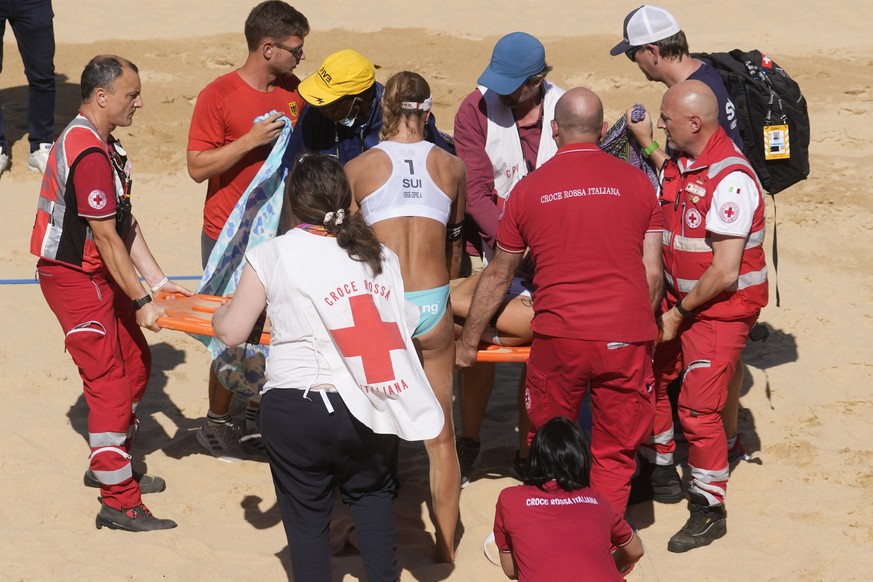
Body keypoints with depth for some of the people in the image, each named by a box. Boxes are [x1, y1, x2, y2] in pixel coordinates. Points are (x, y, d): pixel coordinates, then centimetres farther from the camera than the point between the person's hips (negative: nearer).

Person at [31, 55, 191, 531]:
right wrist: (140, 303, -19)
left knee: (135, 363, 19)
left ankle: (109, 466, 34)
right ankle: (118, 503, -2)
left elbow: (125, 224, 10)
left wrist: (158, 281, 7)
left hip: (98, 275, 11)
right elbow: (106, 238, -24)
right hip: (74, 278, -11)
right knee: (109, 381, -7)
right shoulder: (90, 155, -24)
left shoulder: (100, 144, 9)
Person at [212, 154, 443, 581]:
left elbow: (232, 332, -1)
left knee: (306, 517, 11)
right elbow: (395, 326, 10)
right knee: (372, 496, 26)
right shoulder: (381, 256, 7)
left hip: (297, 412, -3)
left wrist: (220, 313, 21)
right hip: (369, 412, 3)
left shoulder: (273, 255, -4)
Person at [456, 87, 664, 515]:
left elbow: (498, 275, 15)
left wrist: (467, 343, 26)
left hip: (560, 336, 0)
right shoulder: (635, 181, 6)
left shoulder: (529, 190, 6)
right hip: (627, 335, 0)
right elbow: (653, 273, 6)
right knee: (615, 454, 10)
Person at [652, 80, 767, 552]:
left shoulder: (730, 180, -24)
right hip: (680, 297, 8)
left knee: (698, 408, -7)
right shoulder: (676, 164, 4)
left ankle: (709, 510, 7)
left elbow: (724, 272, -24)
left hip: (723, 308, -8)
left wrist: (678, 314, -15)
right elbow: (663, 235, 13)